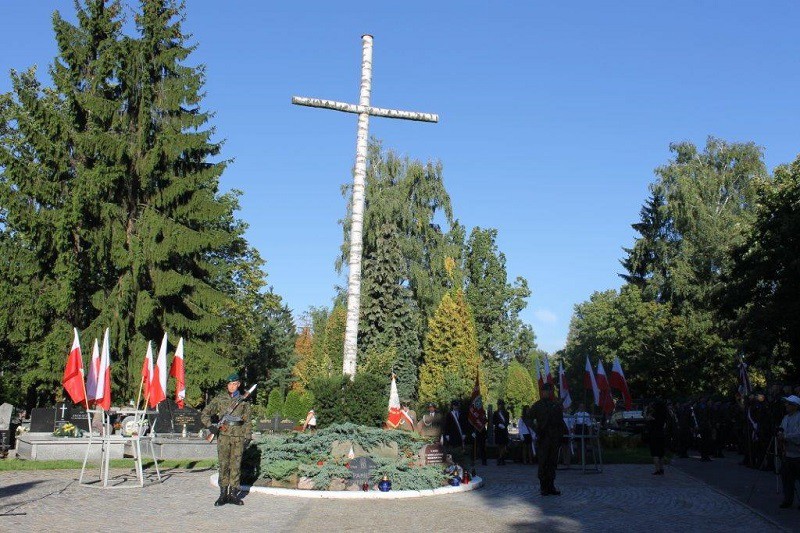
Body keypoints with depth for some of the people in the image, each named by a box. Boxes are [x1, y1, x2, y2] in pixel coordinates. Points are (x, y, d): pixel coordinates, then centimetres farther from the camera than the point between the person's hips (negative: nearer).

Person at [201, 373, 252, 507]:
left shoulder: (244, 401, 10)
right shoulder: (220, 398, 6)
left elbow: (247, 421, 11)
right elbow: (205, 414, 6)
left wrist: (247, 437, 4)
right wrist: (210, 426, -9)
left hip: (238, 437, 1)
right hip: (224, 436, -1)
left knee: (236, 465, 3)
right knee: (223, 465, 0)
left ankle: (233, 494, 10)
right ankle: (223, 494, 7)